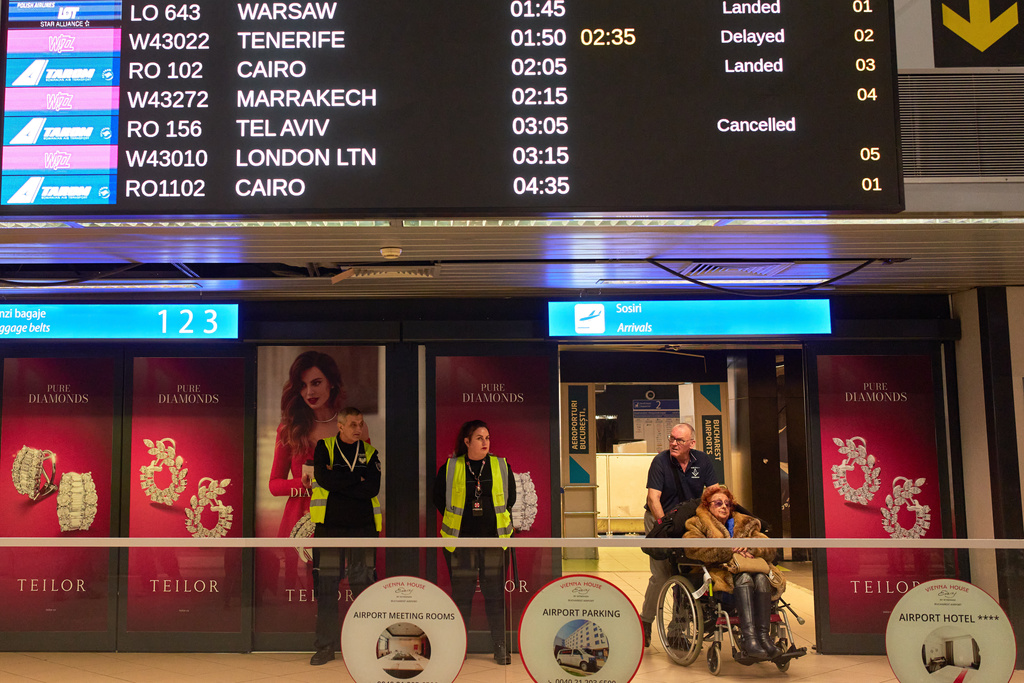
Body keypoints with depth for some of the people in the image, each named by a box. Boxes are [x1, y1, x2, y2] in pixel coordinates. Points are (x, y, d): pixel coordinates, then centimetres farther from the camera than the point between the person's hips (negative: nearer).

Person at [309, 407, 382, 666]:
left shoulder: (370, 453, 9)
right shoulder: (324, 447, 6)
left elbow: (373, 488, -7)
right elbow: (322, 478, -12)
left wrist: (338, 482, -10)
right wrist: (357, 480, -8)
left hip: (362, 526, 1)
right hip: (330, 525, -1)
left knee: (363, 583, 3)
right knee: (327, 585, 1)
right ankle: (325, 645, 9)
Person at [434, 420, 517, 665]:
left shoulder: (502, 466, 3)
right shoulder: (449, 468, 0)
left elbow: (511, 497, 13)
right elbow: (438, 498, 10)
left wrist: (498, 518, 8)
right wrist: (456, 520, 8)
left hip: (493, 537, 1)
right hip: (461, 539, -1)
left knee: (495, 592, 4)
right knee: (461, 592, 5)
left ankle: (500, 645, 13)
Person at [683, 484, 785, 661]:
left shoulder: (744, 524, 26)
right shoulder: (698, 524, 16)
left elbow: (770, 549, 12)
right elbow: (693, 548, -9)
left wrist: (750, 548, -10)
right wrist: (728, 550, -15)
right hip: (717, 574, -4)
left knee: (761, 578, -30)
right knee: (743, 577, -34)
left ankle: (763, 635, -38)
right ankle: (748, 638, -46)